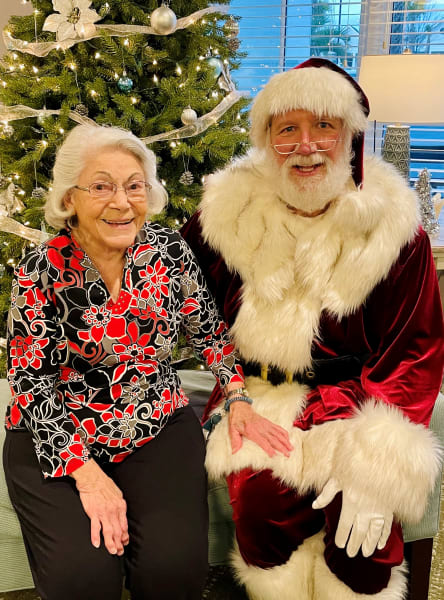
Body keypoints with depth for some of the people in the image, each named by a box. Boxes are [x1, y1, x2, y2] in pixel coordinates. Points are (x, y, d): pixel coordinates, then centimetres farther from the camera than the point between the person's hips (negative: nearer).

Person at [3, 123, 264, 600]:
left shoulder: (170, 251, -4)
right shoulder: (41, 271, -12)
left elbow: (208, 329, 8)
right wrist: (85, 473, -18)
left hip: (159, 425, 2)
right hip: (56, 437, -1)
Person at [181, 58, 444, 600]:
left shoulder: (392, 226, -5)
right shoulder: (229, 214, -1)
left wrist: (379, 464, -15)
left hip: (355, 397, 0)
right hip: (259, 395, 1)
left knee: (361, 518, -23)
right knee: (261, 494, -24)